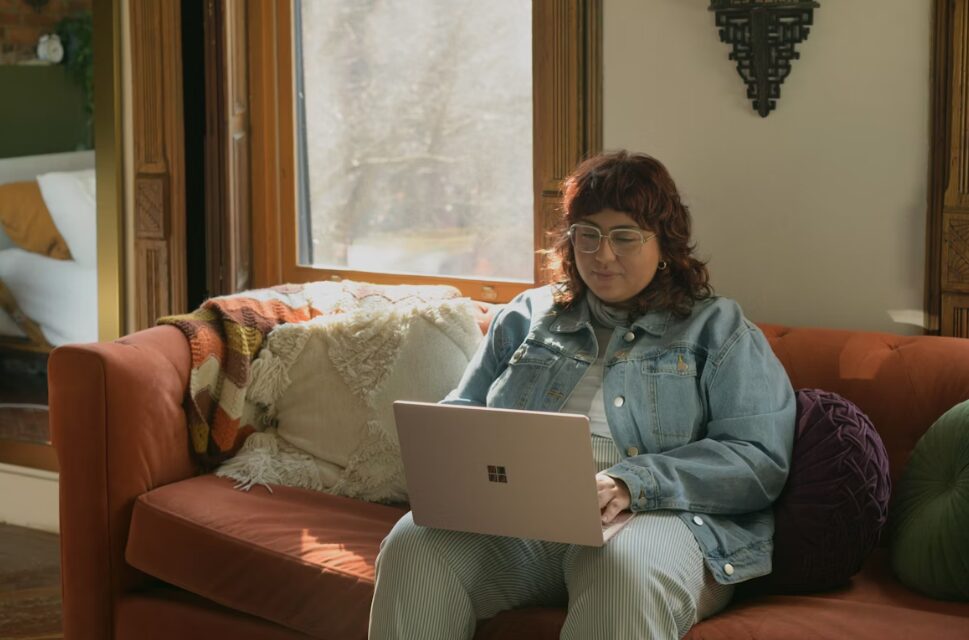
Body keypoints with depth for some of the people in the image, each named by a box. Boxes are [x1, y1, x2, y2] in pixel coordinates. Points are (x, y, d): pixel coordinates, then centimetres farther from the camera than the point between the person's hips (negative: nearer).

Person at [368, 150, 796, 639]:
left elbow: (761, 460, -2)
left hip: (658, 514, -3)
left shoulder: (718, 330, 11)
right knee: (413, 548, -29)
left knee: (625, 577, -40)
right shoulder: (525, 318, 23)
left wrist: (634, 483, -17)